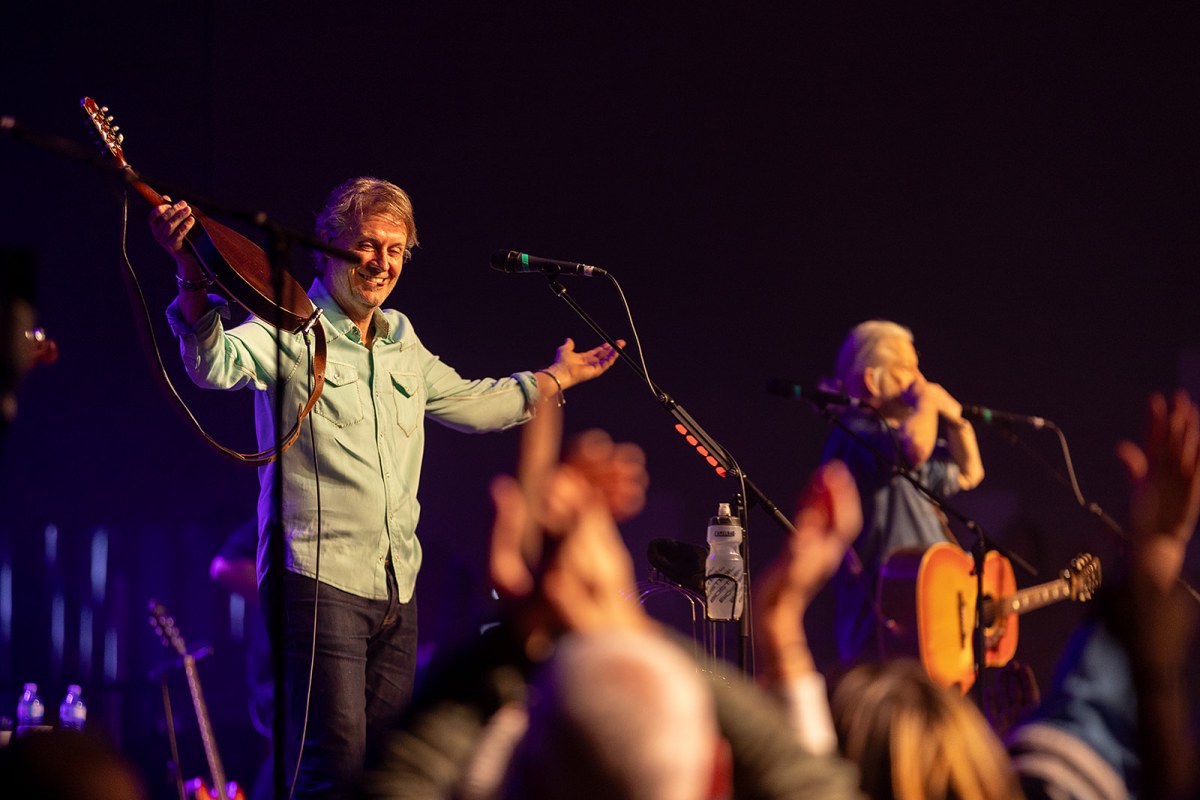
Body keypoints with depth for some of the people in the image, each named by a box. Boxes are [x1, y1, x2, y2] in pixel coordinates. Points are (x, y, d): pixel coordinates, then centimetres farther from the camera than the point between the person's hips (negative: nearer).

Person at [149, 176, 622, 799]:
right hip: (319, 580, -7)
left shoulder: (402, 343, 18)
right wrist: (194, 280, -42)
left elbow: (467, 403, 36)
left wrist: (555, 379, 40)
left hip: (396, 590, 7)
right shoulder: (290, 331, -4)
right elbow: (215, 365, -24)